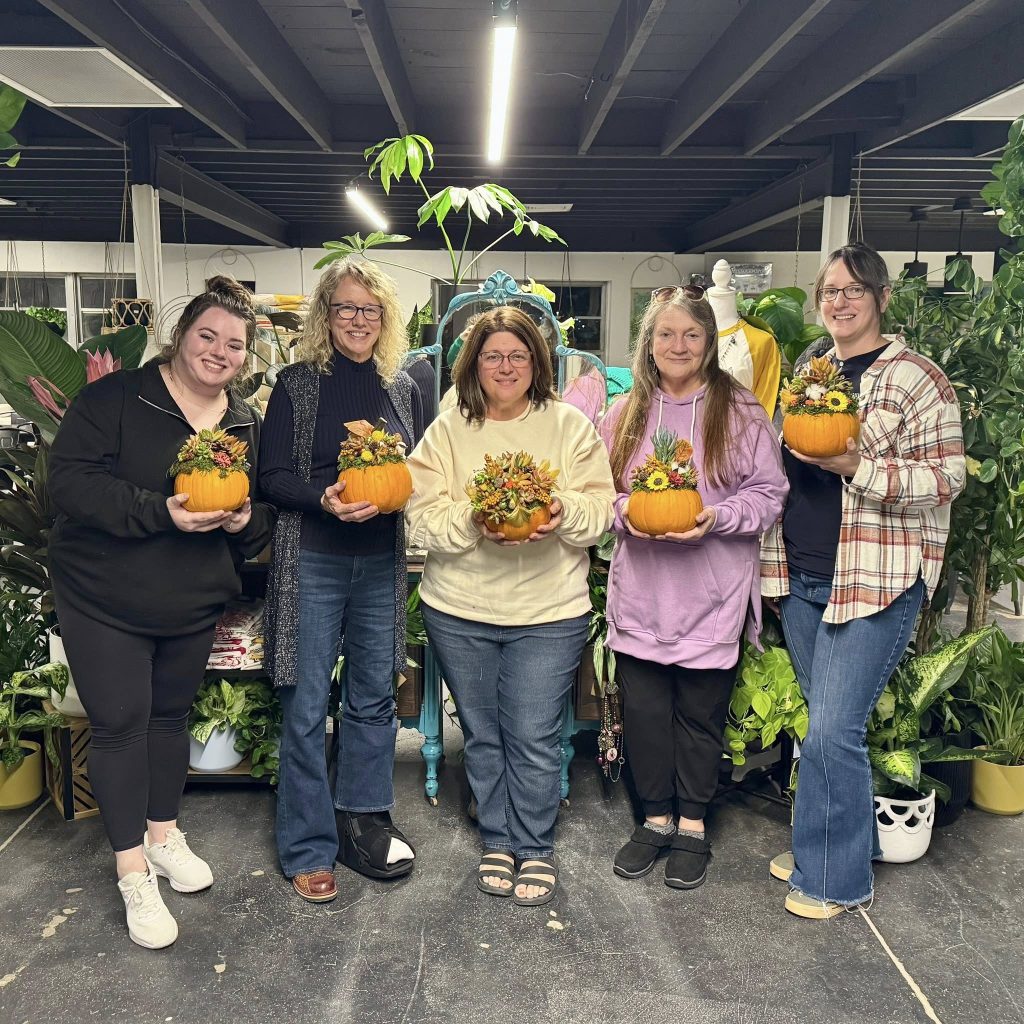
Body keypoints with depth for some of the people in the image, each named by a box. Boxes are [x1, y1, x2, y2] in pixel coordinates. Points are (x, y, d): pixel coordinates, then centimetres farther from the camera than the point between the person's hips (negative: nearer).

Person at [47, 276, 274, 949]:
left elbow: (266, 511, 10)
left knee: (171, 716, 18)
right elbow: (71, 478, -19)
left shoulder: (248, 424, 4)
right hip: (105, 599, -4)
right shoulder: (114, 398, -11)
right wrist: (163, 511, -30)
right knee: (120, 725, 1)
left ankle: (163, 831, 38)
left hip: (195, 605, 5)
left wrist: (246, 518, -15)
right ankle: (134, 869, 16)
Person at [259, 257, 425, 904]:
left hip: (381, 562, 4)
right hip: (313, 561, -3)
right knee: (307, 707, 2)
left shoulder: (403, 388, 8)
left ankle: (364, 821, 32)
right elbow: (272, 477, -4)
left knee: (374, 697, 13)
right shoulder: (298, 385, -2)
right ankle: (309, 849, 17)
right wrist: (324, 500, -21)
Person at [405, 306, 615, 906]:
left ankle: (535, 848, 25)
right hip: (460, 611, 2)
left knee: (534, 738, 2)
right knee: (482, 734, 14)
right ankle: (498, 841, 33)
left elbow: (601, 507, -3)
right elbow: (422, 518, -5)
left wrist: (563, 512, -23)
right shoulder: (447, 431, 3)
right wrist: (472, 522, -23)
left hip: (548, 613, -1)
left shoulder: (569, 425, 3)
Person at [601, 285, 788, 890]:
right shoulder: (625, 415, 8)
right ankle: (657, 817, 29)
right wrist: (623, 510, -9)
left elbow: (769, 494, -2)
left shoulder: (741, 412, -1)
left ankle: (693, 824, 28)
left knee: (701, 713, 9)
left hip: (712, 595, -2)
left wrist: (717, 517, -19)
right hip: (641, 593, 3)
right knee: (644, 708, 9)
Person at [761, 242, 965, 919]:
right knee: (827, 722, 15)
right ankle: (824, 846, 32)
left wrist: (857, 466, -21)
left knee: (832, 730, -6)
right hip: (801, 577, 6)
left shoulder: (917, 378, -6)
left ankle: (835, 877, 12)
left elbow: (947, 477, -12)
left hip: (876, 580, -6)